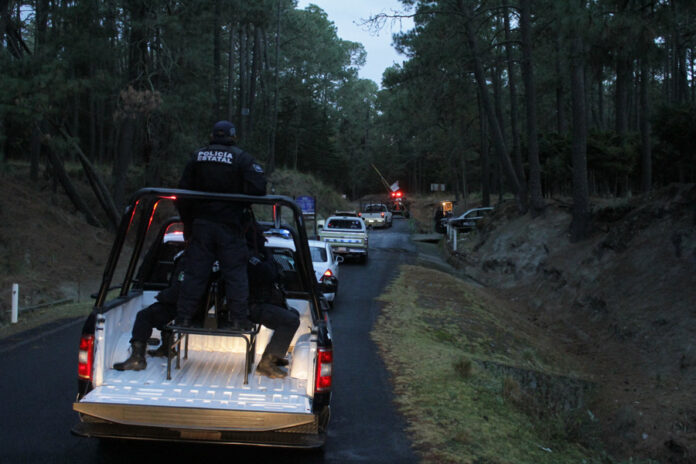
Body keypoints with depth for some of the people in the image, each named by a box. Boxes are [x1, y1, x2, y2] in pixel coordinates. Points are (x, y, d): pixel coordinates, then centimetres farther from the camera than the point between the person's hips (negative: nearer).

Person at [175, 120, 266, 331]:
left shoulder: (198, 156, 8)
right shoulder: (242, 158, -3)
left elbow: (183, 191, 9)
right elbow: (258, 189, -14)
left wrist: (187, 222, 16)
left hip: (201, 224, 3)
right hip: (229, 226, -3)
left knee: (194, 273, 7)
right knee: (235, 274, 3)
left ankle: (183, 318, 6)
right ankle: (239, 319, 1)